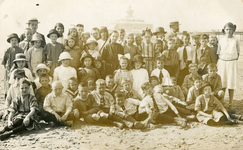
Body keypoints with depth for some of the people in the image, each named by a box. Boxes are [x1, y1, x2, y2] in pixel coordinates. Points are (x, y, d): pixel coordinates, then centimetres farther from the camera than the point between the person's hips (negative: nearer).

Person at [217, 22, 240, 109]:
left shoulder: (235, 41, 0)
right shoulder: (221, 40, 4)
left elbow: (238, 52, 9)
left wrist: (235, 60, -1)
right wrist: (220, 62, 2)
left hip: (232, 63, -1)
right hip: (222, 63, 1)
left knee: (231, 85, 1)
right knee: (222, 84, 1)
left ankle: (230, 104, 10)